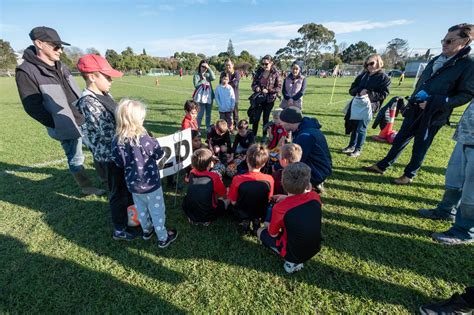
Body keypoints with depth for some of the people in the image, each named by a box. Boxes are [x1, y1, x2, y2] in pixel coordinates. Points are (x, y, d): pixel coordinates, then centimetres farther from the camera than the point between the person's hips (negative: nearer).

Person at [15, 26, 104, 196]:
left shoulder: (61, 66, 9)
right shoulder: (26, 71, -12)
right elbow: (33, 107, -14)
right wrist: (57, 125, -15)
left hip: (85, 119, 7)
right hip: (67, 127, -7)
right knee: (76, 159, 7)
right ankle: (86, 187, 25)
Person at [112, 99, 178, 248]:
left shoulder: (117, 141, -11)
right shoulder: (145, 139, -27)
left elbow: (119, 163, 0)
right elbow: (159, 154, -11)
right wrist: (153, 141, 4)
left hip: (132, 183, 6)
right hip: (150, 183, -5)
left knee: (141, 209, 26)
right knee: (157, 211, 12)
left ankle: (147, 230, 48)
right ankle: (163, 238, 29)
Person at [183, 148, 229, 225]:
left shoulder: (192, 173, -6)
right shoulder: (214, 176, -22)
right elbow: (224, 195, -7)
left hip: (189, 212, 5)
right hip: (207, 216, -5)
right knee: (227, 199, 16)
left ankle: (192, 218, 15)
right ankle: (207, 220, 3)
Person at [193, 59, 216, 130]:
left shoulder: (208, 74, 10)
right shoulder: (197, 74, 0)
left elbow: (213, 78, -12)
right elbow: (196, 85, -11)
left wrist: (209, 68, -11)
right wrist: (203, 80, -9)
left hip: (209, 96, 4)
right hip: (201, 96, -4)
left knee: (208, 113, 11)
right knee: (201, 113, -6)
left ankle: (208, 128, 23)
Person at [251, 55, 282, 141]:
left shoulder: (275, 73, -8)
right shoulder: (259, 71, 1)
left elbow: (279, 88, -7)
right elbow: (254, 83, 6)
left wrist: (268, 90, -20)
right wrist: (256, 88, -16)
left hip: (269, 99, -2)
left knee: (266, 118, 9)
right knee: (256, 118, 1)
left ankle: (264, 136, 24)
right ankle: (253, 135, 15)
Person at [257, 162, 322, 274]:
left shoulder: (280, 208, -28)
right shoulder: (315, 197, -14)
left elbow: (273, 234, -10)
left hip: (294, 253, -5)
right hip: (315, 249, 5)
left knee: (261, 232, 13)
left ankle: (292, 261, 7)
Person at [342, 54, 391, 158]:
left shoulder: (384, 78, -1)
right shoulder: (363, 75, 13)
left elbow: (383, 94, -8)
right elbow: (352, 88, 12)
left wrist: (369, 93, -19)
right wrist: (358, 91, -9)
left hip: (369, 106, -5)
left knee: (361, 128, -2)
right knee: (354, 126, 12)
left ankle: (358, 150, 9)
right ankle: (351, 146, 27)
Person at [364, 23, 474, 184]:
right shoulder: (436, 60, 11)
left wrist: (438, 104, -23)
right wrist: (413, 101, 10)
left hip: (434, 115, -6)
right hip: (415, 111, 6)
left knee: (420, 147, 6)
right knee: (399, 139, 10)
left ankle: (409, 175, 21)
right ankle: (382, 166, 21)